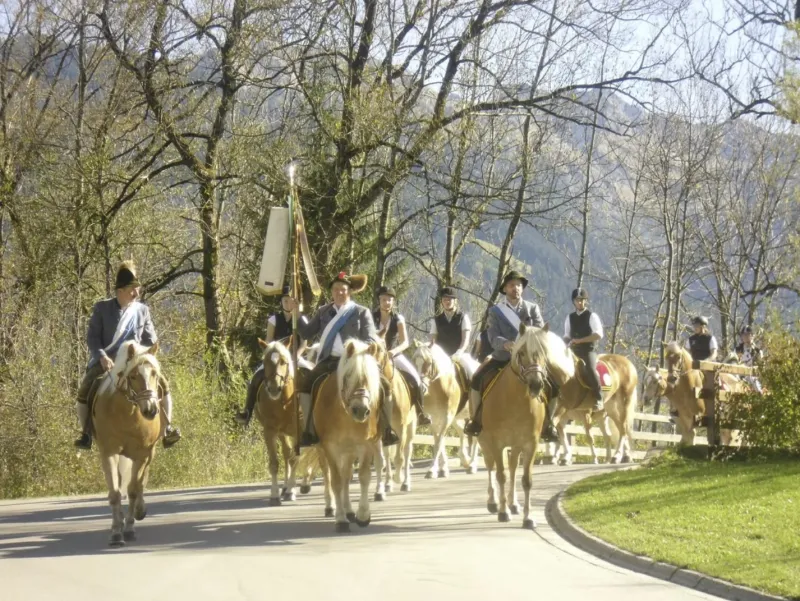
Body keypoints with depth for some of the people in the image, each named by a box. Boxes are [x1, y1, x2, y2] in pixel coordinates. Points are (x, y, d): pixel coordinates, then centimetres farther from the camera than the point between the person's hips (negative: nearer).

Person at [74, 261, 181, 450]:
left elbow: (151, 340, 10)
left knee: (162, 384, -16)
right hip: (106, 362, -2)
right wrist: (102, 357, -19)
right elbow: (92, 336, -4)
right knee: (85, 390, -25)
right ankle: (86, 433, -8)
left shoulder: (142, 310, 5)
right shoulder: (102, 308, -2)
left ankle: (167, 429, -6)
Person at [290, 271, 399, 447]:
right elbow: (307, 333, 13)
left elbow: (370, 340, 1)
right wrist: (296, 313, 1)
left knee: (384, 385, -23)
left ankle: (387, 430, -8)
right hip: (329, 362, 2)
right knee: (304, 382, -22)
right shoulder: (324, 312, 14)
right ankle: (310, 430, -13)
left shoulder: (362, 313, 6)